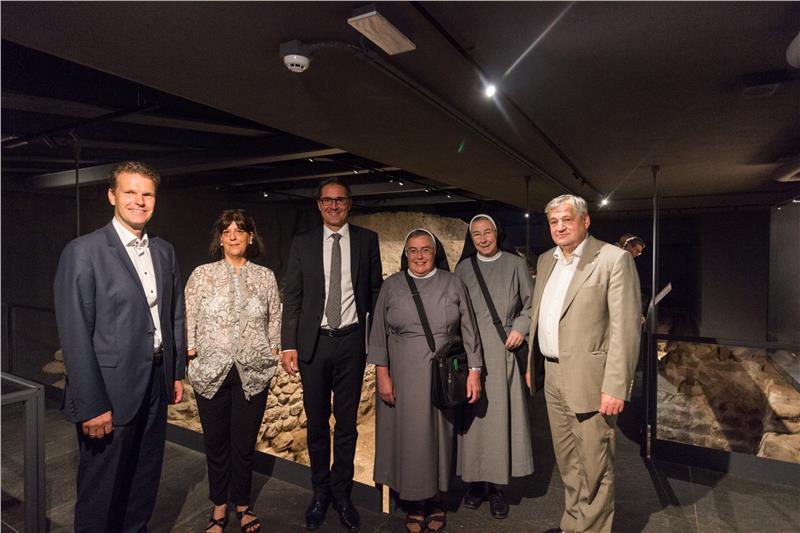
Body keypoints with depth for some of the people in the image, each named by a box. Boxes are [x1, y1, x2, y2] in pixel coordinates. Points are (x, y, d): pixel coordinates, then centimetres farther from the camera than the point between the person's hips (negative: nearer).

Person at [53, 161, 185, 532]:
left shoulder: (164, 252, 7)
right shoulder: (83, 252, -11)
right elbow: (75, 334, -14)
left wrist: (177, 372, 10)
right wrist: (92, 406, -15)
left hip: (156, 386, 6)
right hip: (111, 391, -5)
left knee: (145, 483, 21)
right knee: (102, 491, 12)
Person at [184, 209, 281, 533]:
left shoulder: (265, 276, 2)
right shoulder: (201, 275, 0)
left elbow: (275, 320, 8)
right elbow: (189, 320, 4)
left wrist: (274, 352, 2)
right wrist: (191, 352, -3)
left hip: (253, 372, 0)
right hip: (211, 371, 0)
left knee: (244, 443, 11)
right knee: (215, 443, 13)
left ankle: (242, 505, 34)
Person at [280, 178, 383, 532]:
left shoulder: (367, 240, 3)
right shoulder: (302, 244, 4)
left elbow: (375, 290, 4)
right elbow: (292, 297, 2)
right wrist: (288, 345, -4)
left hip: (351, 342, 0)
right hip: (313, 343, 1)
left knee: (347, 422, 12)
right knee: (316, 423, 13)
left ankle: (341, 494, 31)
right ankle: (320, 492, 33)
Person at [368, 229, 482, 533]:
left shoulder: (453, 284, 2)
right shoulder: (392, 286, 2)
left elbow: (469, 330, 3)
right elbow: (379, 333, 2)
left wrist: (474, 371, -2)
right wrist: (382, 374, -4)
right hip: (403, 375, 0)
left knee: (438, 434, 10)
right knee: (408, 434, 6)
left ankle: (434, 500, 30)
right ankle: (414, 504, 24)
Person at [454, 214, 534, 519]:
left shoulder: (516, 264, 6)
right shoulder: (464, 268, 9)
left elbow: (531, 305, 9)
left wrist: (521, 328, -7)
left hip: (504, 351, -1)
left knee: (501, 415, 1)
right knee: (474, 416, 3)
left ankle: (497, 486, 13)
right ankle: (475, 480, 17)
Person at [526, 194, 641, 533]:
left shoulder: (614, 259, -10)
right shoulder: (545, 260, 11)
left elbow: (625, 327, -15)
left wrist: (615, 387, -18)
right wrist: (531, 364, 14)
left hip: (589, 379, -7)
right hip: (553, 377, 7)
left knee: (594, 467, 7)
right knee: (567, 463, 20)